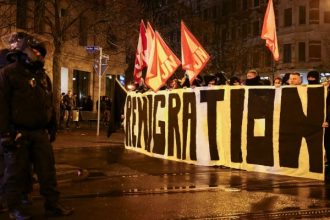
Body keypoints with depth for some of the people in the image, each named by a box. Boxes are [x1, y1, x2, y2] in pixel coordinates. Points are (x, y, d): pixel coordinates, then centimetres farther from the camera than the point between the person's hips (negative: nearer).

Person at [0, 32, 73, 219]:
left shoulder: (42, 75, 15)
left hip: (40, 132, 6)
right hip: (18, 133, -6)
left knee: (48, 170, 6)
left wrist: (53, 127, 17)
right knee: (16, 173, 4)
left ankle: (53, 205, 13)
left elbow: (49, 103, 19)